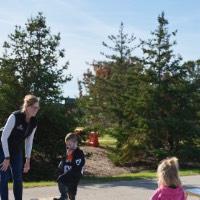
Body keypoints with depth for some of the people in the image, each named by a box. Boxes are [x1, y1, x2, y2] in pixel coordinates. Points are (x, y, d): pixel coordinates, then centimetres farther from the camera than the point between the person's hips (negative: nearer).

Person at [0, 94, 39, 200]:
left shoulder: (34, 122, -7)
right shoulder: (15, 117, -26)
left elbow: (29, 141, 3)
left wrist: (28, 160, 2)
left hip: (17, 150, 6)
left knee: (18, 178, 2)